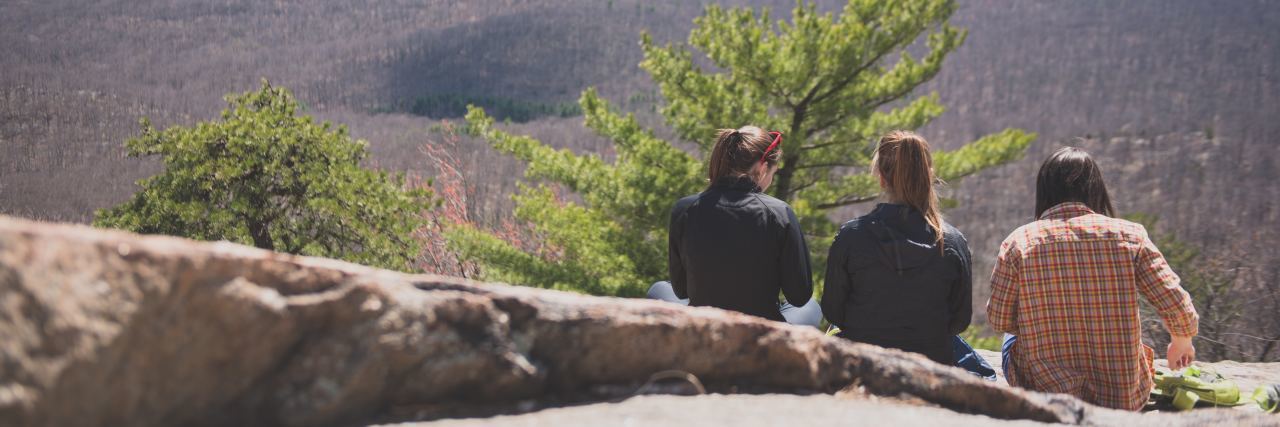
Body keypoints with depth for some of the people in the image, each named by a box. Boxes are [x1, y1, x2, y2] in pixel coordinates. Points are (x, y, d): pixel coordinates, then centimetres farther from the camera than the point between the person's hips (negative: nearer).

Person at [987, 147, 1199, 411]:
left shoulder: (1018, 243, -9)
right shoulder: (1128, 235, -7)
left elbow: (998, 320, -3)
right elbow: (1178, 307, -7)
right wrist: (1182, 342, 15)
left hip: (1044, 396, -1)